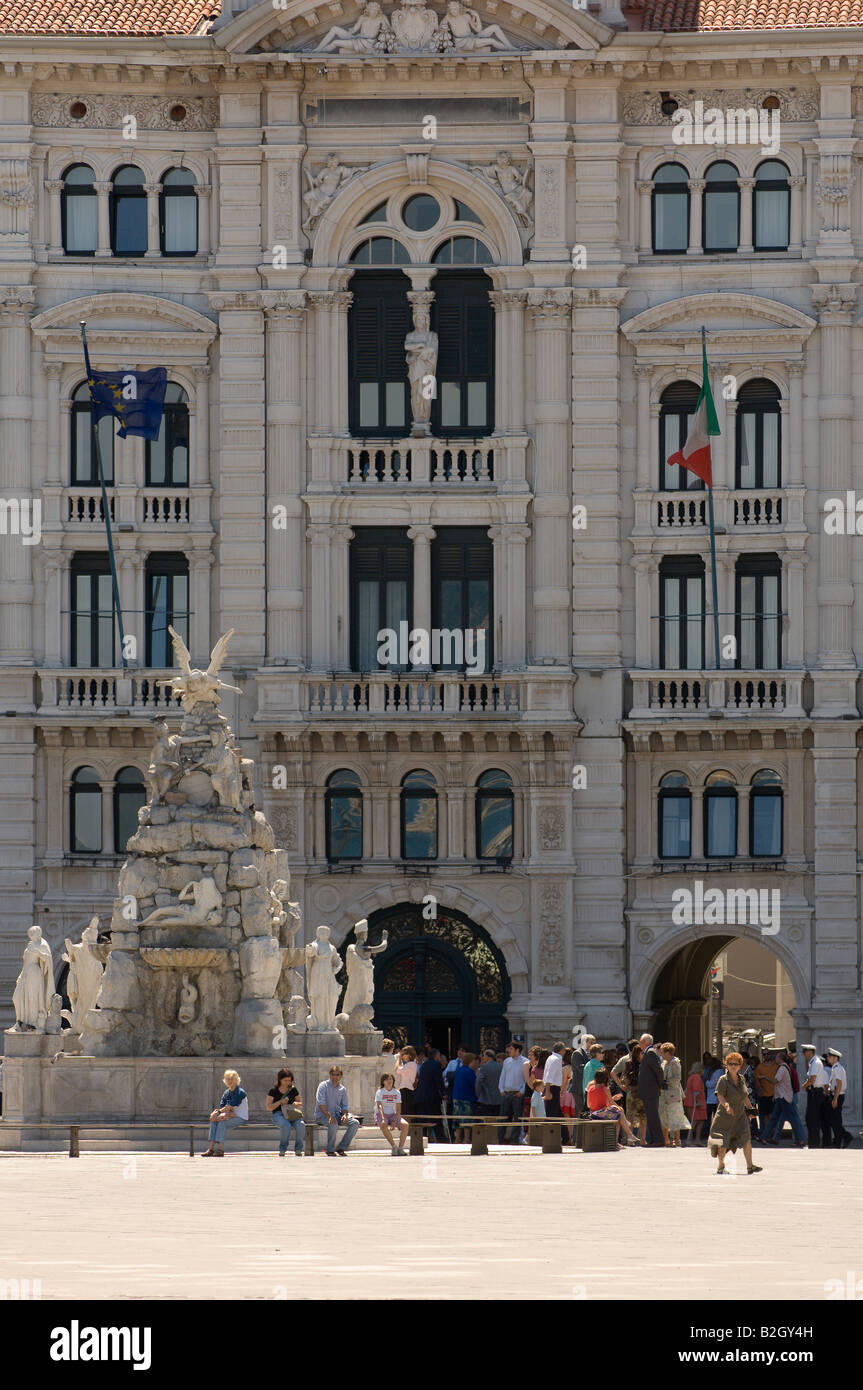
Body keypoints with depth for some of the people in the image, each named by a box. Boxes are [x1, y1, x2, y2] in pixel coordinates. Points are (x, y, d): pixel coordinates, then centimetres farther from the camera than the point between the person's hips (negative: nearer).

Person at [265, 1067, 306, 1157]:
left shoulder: (293, 1090, 13)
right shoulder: (273, 1091, 3)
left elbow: (300, 1103, 20)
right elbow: (268, 1107, 0)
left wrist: (296, 1103, -5)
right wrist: (280, 1102, -14)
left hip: (293, 1115, 3)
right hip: (278, 1114, -3)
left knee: (300, 1125, -31)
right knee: (286, 1125, -38)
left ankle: (298, 1149, -16)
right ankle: (282, 1149, -19)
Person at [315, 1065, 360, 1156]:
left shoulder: (342, 1089, 10)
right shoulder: (324, 1086, -6)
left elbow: (344, 1106, 13)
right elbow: (321, 1103, -17)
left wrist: (345, 1114, -11)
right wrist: (329, 1116, -30)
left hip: (337, 1114, 6)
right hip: (322, 1115, -6)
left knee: (355, 1123, -14)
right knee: (333, 1124, -37)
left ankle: (341, 1148, -9)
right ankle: (330, 1150, -19)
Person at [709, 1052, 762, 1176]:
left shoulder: (741, 1079, 8)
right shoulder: (723, 1080, -9)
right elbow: (720, 1096, -20)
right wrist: (726, 1105, -37)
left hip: (740, 1115, 4)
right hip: (725, 1117, -4)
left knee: (746, 1138, -13)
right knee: (723, 1142, 1)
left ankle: (750, 1166, -16)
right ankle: (721, 1166, 19)